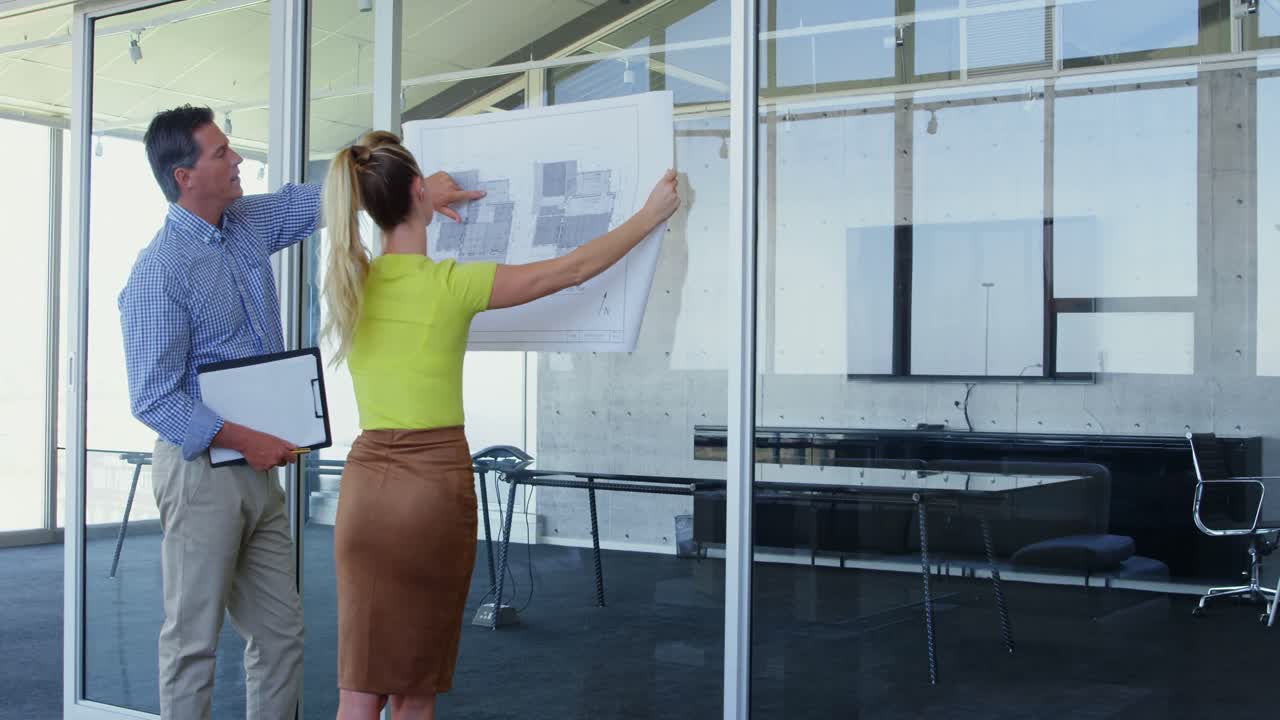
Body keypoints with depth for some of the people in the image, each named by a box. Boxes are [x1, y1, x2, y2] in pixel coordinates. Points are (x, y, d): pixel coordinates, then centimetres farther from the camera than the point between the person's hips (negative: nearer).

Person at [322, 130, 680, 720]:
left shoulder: (349, 283, 2)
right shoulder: (452, 284, -11)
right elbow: (575, 269, -1)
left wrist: (433, 209, 44)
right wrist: (651, 214, 13)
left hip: (367, 482, 4)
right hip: (436, 484, -4)